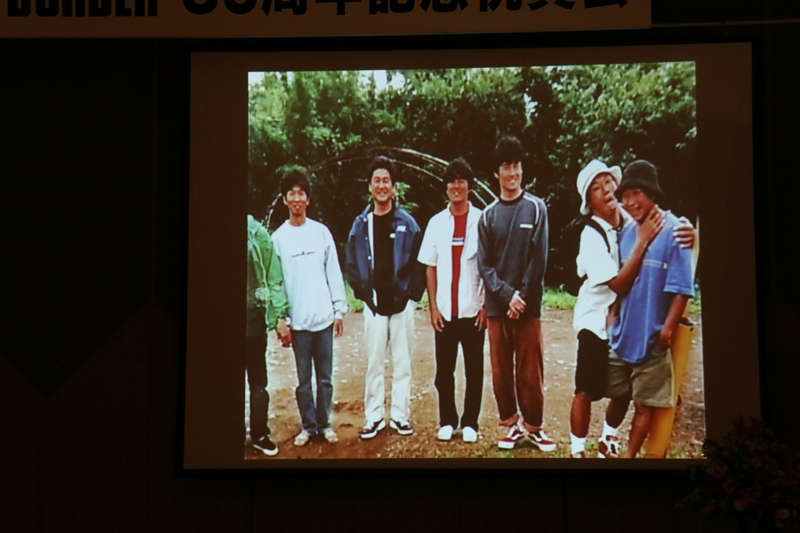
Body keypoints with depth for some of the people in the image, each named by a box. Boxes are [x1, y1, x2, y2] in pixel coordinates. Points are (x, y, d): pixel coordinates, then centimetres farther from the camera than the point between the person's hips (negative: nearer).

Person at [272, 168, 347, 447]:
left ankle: (324, 423, 19)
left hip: (323, 316, 1)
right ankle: (308, 425, 17)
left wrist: (339, 310, 3)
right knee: (304, 378, 6)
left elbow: (334, 273, 6)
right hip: (298, 319, -1)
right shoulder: (278, 238, 2)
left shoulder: (321, 232, 4)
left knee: (325, 377, 7)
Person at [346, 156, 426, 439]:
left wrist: (411, 294, -8)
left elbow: (418, 263, 1)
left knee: (402, 363, 5)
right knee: (374, 364, 5)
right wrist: (364, 293, -1)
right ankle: (373, 417, 12)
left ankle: (400, 416, 14)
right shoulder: (361, 224, 5)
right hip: (374, 304, 1)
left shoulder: (407, 223, 2)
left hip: (402, 303, -1)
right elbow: (352, 265, 8)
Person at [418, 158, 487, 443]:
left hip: (473, 310, -2)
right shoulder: (437, 223, 6)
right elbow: (430, 267, 8)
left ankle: (470, 423, 16)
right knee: (443, 371, 8)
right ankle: (447, 421, 20)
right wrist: (433, 306, 2)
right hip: (445, 311, 2)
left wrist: (486, 305, -6)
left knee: (474, 370, 5)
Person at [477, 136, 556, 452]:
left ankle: (533, 425, 12)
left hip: (528, 305, -2)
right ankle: (512, 423, 18)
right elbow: (484, 264, 2)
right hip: (497, 305, 2)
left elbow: (539, 259, -4)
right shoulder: (488, 215, 7)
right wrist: (507, 295, -11)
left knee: (530, 371, 1)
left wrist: (522, 297, -10)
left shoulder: (536, 209, 1)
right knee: (501, 369, 6)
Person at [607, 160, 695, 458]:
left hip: (651, 339, -5)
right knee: (617, 396, 18)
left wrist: (667, 329, -18)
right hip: (621, 334, 5)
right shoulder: (627, 232, 4)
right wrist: (614, 316, 8)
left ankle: (630, 455, 20)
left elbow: (681, 288, -16)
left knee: (644, 404, 7)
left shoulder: (673, 231, -15)